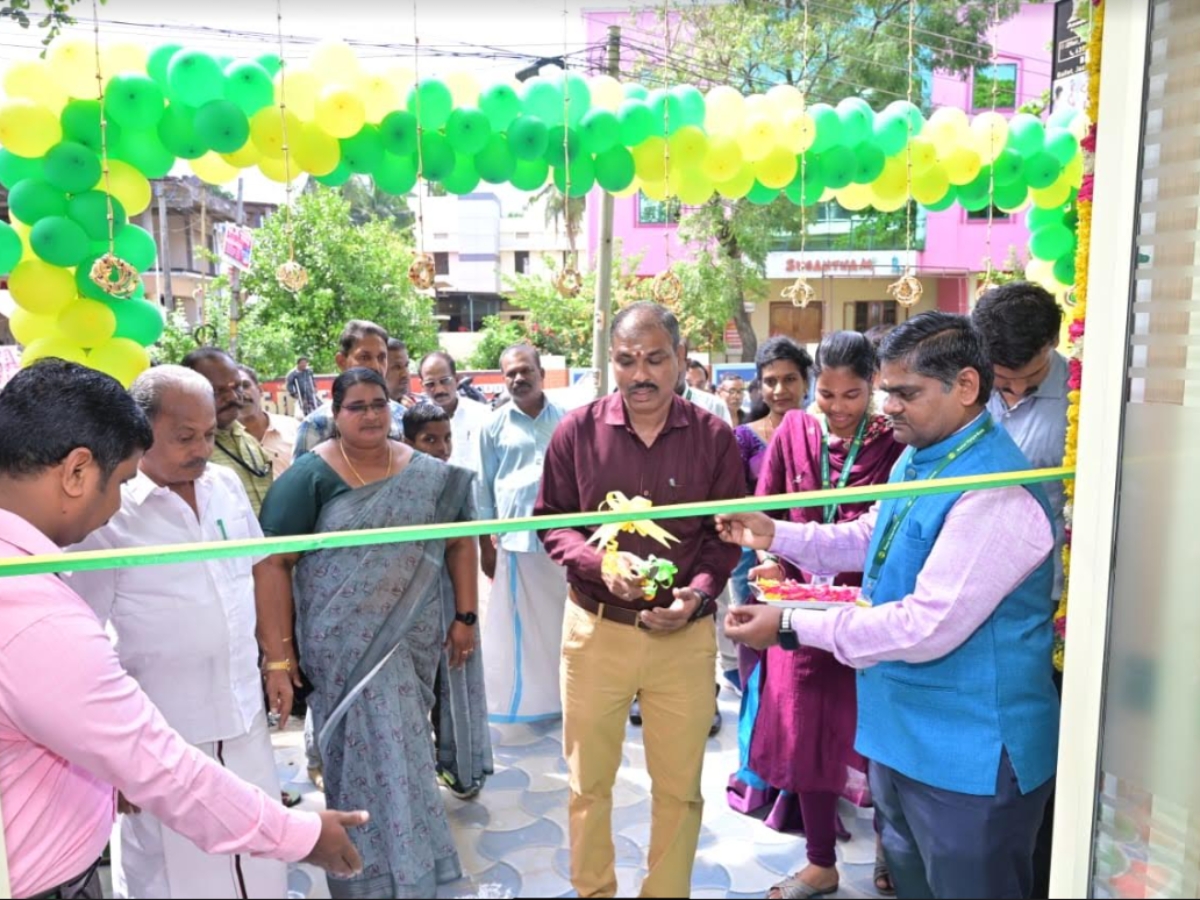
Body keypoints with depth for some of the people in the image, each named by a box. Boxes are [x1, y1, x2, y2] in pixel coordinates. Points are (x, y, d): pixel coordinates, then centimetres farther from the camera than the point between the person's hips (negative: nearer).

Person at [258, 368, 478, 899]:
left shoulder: (429, 475, 3)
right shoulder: (310, 475, -8)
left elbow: (460, 542, 10)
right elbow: (274, 561, -10)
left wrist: (465, 617, 5)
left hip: (413, 638, 4)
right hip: (344, 644, -4)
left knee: (402, 748, 17)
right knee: (373, 756, 1)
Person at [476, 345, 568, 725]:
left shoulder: (566, 420, 6)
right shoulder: (494, 426, 1)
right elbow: (482, 489, 3)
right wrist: (485, 546, 1)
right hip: (517, 537, -2)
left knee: (564, 621, 11)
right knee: (519, 625, 4)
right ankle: (523, 698, 16)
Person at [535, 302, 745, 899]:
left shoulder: (714, 437, -5)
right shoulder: (577, 431, -5)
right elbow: (550, 520, 1)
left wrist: (697, 595, -14)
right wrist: (598, 563, -17)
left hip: (685, 635, 0)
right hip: (595, 629, 0)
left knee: (680, 786, 15)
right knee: (589, 782, 17)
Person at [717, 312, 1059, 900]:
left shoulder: (997, 495, -28)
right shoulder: (916, 460, 4)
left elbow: (928, 628, -30)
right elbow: (869, 539, 16)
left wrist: (791, 626, -26)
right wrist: (774, 535, 2)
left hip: (968, 756, -9)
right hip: (902, 731, 9)